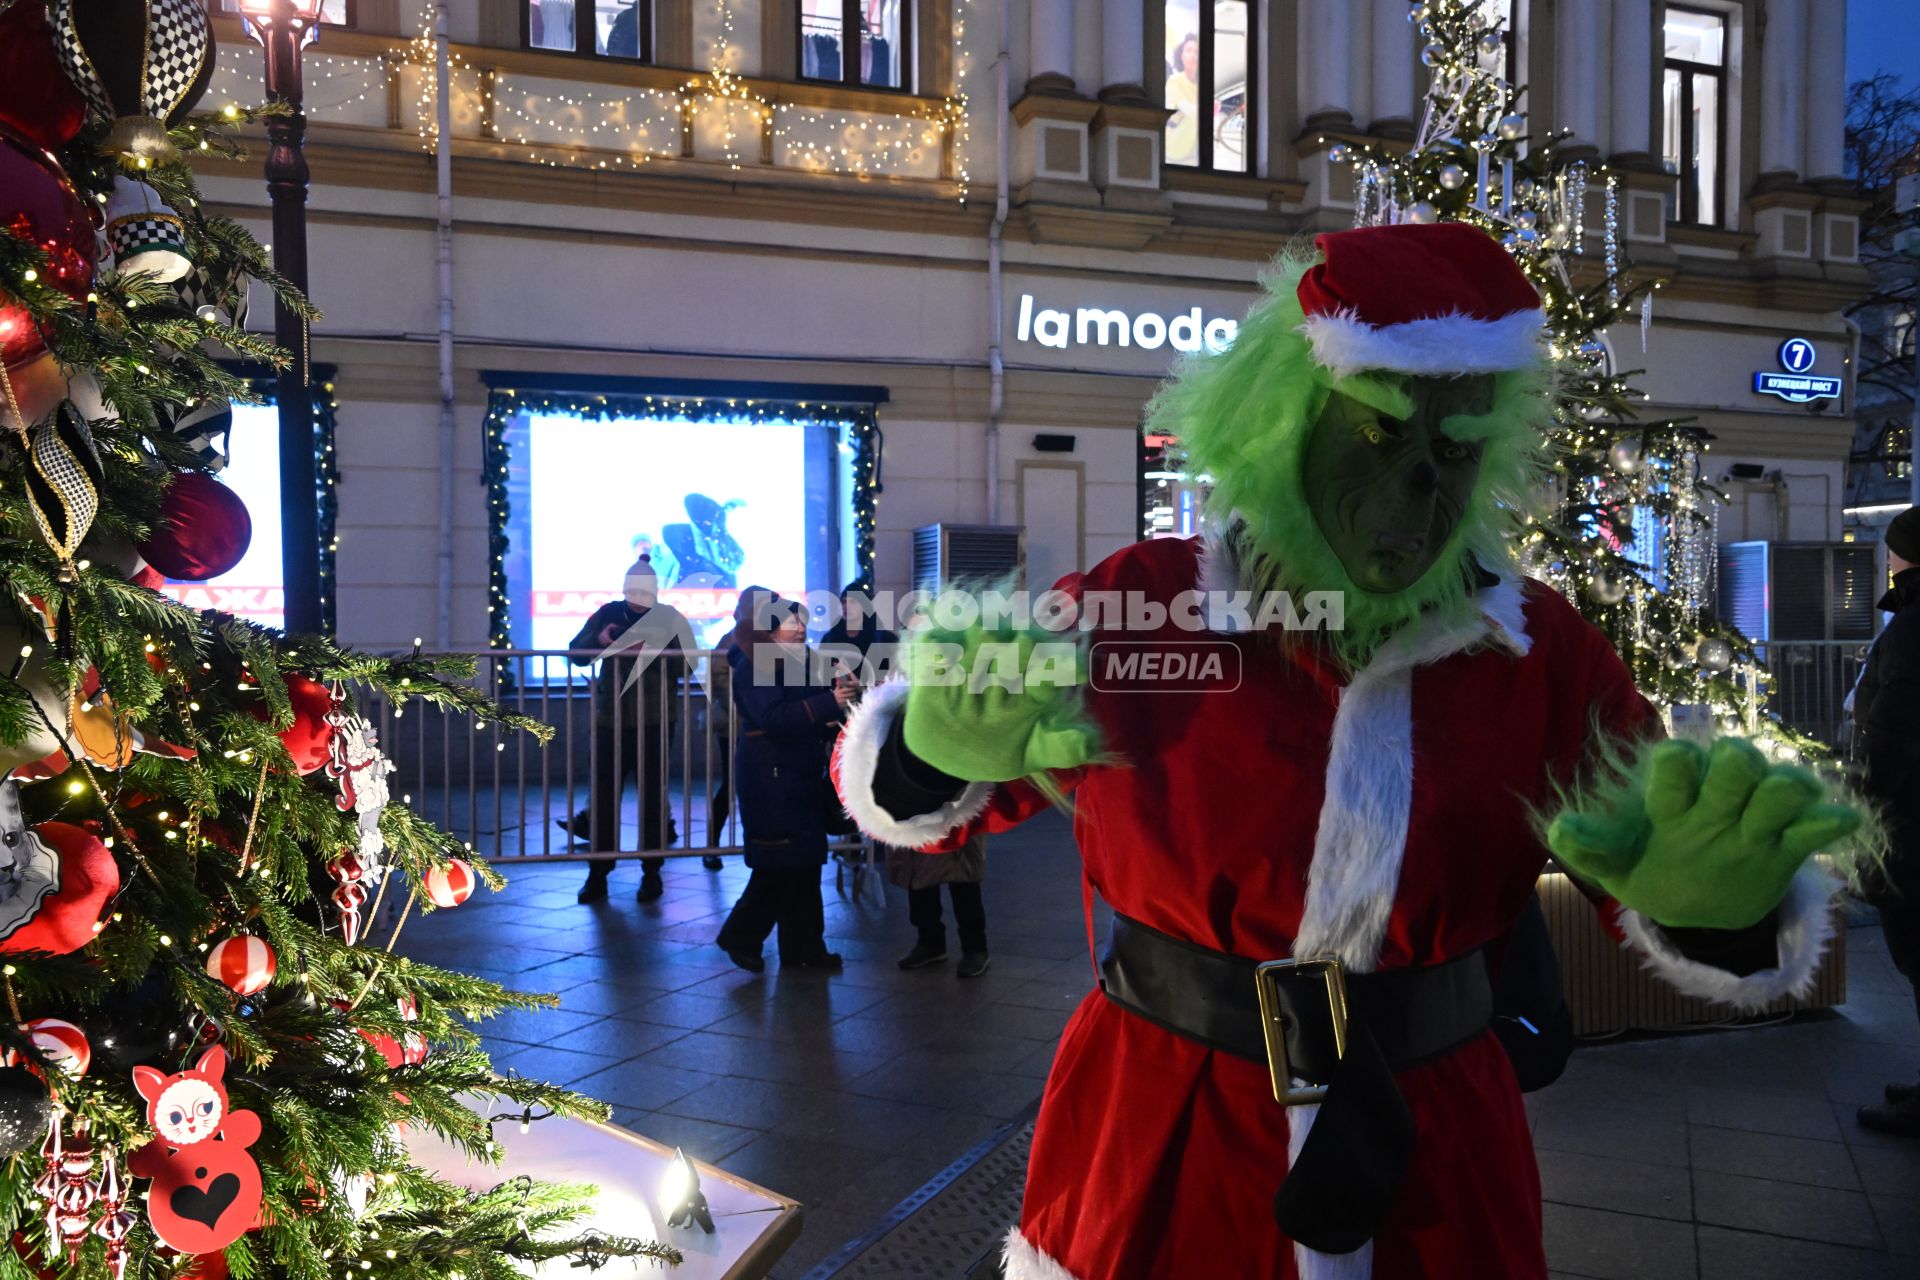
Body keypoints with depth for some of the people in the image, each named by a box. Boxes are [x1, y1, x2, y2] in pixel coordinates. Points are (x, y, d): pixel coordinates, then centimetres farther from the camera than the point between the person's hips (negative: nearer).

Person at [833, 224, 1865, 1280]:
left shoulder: (1542, 650, -5)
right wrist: (946, 751, -26)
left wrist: (1719, 902, -24)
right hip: (1152, 1160, -1)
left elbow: (1689, 899, 0)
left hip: (1435, 1175, 2)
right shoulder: (1135, 603, -11)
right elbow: (906, 786, -3)